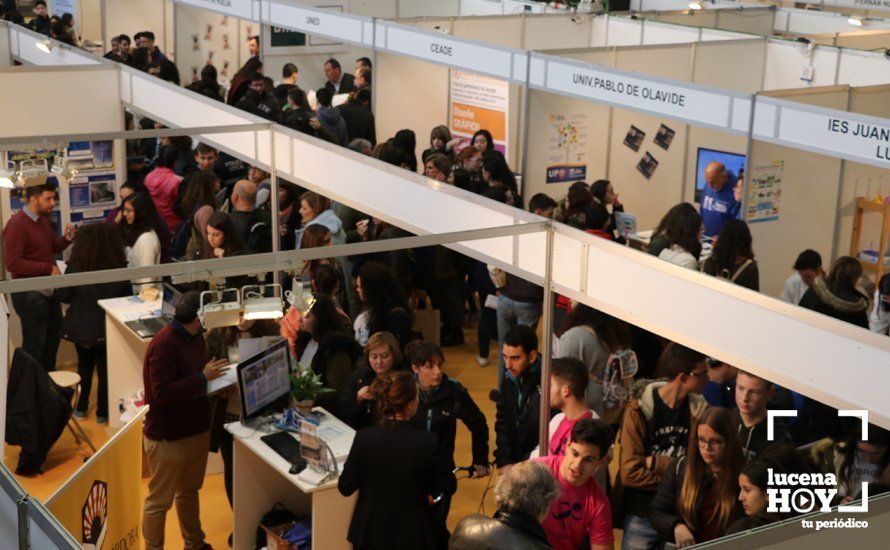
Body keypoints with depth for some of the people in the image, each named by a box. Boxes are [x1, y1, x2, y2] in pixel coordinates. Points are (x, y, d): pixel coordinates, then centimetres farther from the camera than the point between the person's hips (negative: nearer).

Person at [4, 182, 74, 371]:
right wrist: (48, 268, -24)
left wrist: (66, 239, -3)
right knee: (34, 344, 1)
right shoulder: (17, 225, -19)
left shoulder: (44, 219, 8)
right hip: (29, 293, -9)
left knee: (53, 337, 18)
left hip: (48, 289, 9)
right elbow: (13, 264, -25)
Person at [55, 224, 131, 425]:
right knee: (105, 367, 16)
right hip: (106, 326, -1)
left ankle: (81, 407, 33)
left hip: (80, 325, 1)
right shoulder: (119, 266, -15)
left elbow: (62, 296, -5)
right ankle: (102, 412, 22)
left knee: (84, 364, 23)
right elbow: (127, 296, -1)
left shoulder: (76, 265, -16)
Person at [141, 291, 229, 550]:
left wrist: (218, 377, -2)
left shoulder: (195, 337, 4)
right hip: (167, 438, -9)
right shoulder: (164, 343, -24)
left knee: (189, 491, 25)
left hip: (197, 429, 9)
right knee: (160, 501, 6)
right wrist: (203, 377, -27)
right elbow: (162, 393, -28)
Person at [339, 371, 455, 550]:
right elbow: (449, 487, -10)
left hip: (370, 532, 2)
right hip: (411, 535, -2)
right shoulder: (427, 442, -22)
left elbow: (345, 488, -10)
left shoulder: (364, 438, -18)